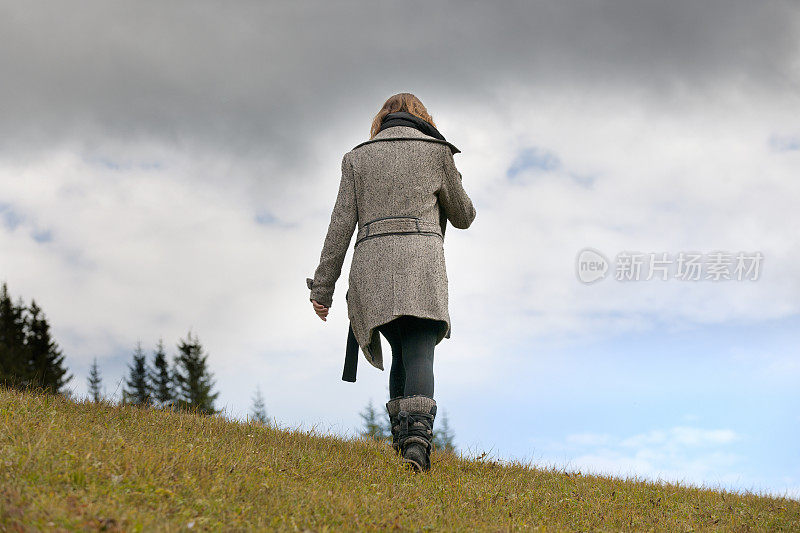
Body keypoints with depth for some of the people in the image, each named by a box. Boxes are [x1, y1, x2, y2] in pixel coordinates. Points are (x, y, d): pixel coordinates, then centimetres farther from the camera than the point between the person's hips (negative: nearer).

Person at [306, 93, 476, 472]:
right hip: (420, 258, -3)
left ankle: (400, 435, 8)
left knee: (402, 353, 18)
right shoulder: (436, 151, 14)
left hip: (372, 263, 3)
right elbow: (463, 217, 22)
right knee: (419, 355, -12)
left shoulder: (358, 157, 18)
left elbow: (341, 225, 10)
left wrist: (323, 287, 10)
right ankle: (417, 436, -33)